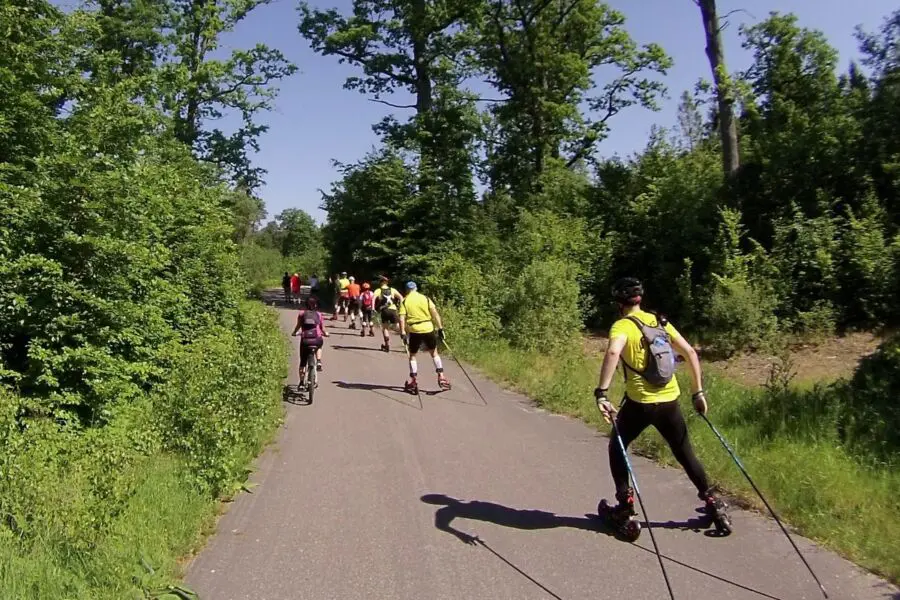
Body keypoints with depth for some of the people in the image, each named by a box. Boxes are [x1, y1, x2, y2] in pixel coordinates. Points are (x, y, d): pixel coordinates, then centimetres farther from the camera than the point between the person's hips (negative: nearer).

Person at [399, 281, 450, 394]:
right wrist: (440, 328, 0)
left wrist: (403, 334, -8)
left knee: (412, 355, 14)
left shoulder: (404, 301, 4)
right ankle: (441, 377, 12)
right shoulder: (425, 298, 6)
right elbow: (435, 313, -1)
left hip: (414, 331, -1)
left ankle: (413, 381, 9)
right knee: (434, 353, 18)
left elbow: (402, 318, -7)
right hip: (428, 329, 1)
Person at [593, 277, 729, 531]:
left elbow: (613, 353, -30)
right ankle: (713, 503, 26)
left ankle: (625, 505, 15)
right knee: (685, 454, 22)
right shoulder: (660, 322, 9)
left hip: (640, 403, -5)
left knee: (616, 448, 17)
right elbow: (690, 353, 9)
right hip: (670, 401, 5)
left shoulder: (621, 326, -8)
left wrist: (602, 393, -31)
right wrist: (698, 392, 14)